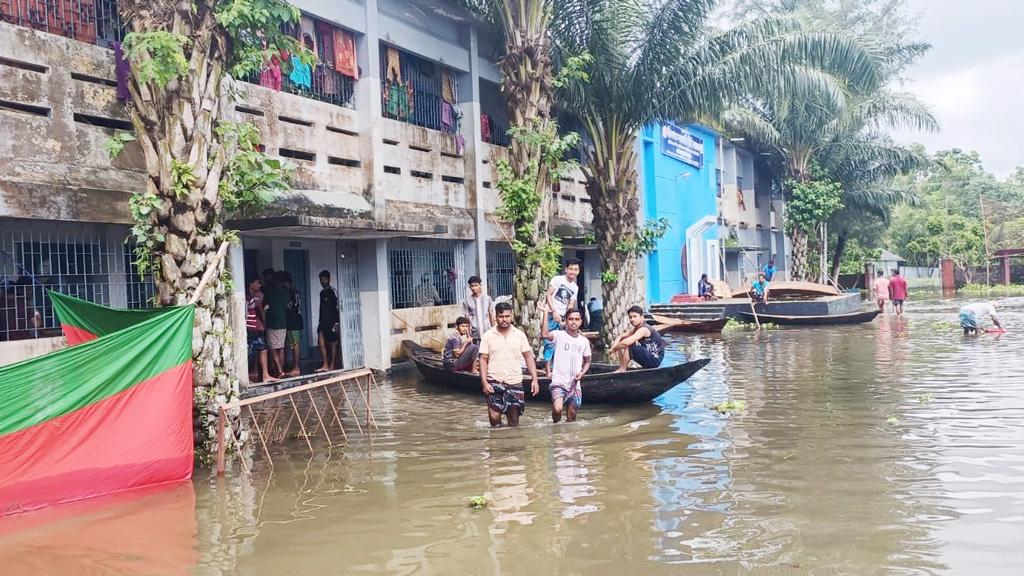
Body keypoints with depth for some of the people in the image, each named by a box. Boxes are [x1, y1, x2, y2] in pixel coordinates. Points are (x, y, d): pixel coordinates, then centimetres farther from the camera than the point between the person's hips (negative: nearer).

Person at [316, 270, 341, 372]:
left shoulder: (333, 292, -7)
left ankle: (332, 365, 7)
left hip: (331, 322, -7)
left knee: (332, 344, 0)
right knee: (321, 343, -4)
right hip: (322, 322, 7)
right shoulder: (322, 292, 15)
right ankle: (325, 365, -3)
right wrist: (320, 321, 17)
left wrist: (336, 323, -16)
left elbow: (337, 308, -11)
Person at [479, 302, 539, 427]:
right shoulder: (488, 336, -1)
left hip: (515, 383, 2)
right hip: (494, 382, -2)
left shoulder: (520, 335, 3)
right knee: (494, 416, -11)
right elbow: (483, 359, -1)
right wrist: (484, 382, -11)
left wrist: (534, 379, -4)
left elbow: (528, 357, 4)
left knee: (514, 419, 7)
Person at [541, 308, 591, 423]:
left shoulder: (584, 341, 8)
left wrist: (582, 373, -1)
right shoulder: (559, 335, -6)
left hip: (574, 384, 4)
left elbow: (587, 362, 19)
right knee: (557, 409, -25)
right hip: (559, 382, -4)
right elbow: (544, 334, -27)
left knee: (571, 419, 10)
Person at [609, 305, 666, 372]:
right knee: (621, 344, 9)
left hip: (655, 360, -10)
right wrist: (615, 346, -11)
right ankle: (621, 368, 4)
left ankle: (622, 370, -12)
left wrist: (613, 348, -18)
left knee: (628, 345, -22)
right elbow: (620, 337, 10)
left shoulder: (644, 329, -22)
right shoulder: (635, 329, 6)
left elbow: (626, 342, -33)